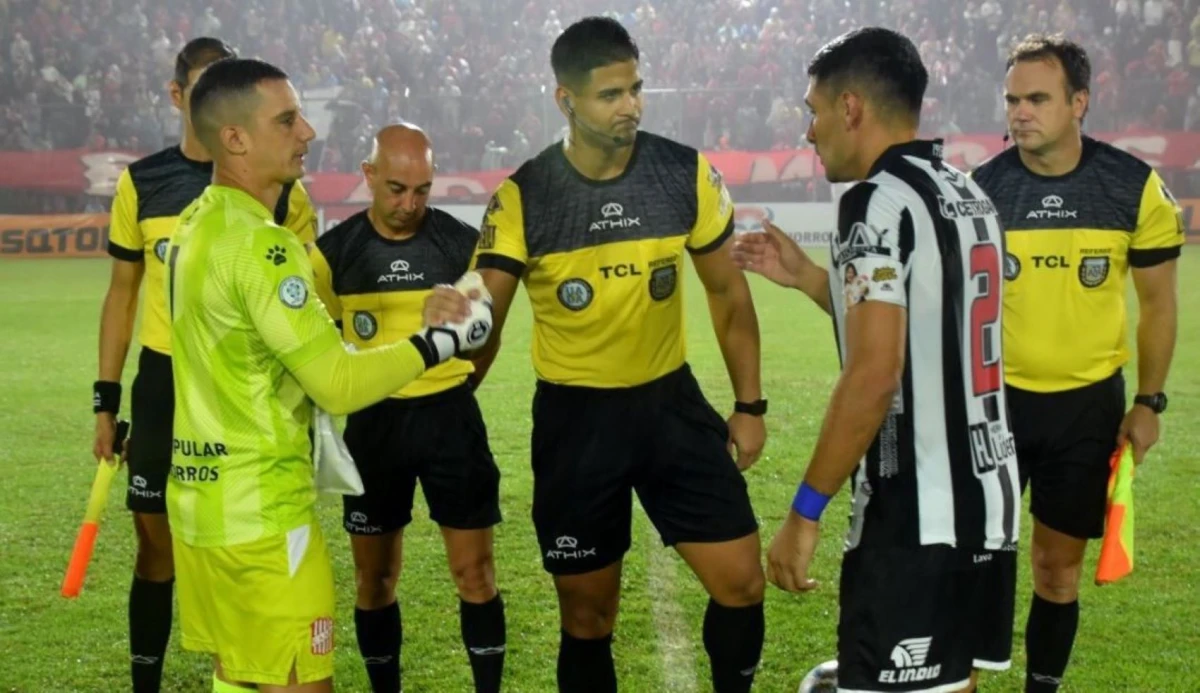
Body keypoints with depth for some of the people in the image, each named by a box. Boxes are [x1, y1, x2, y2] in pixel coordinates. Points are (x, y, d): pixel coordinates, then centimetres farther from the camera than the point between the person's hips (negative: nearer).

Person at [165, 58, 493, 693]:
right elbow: (338, 384, -23)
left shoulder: (195, 225, 9)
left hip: (203, 496, 9)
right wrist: (446, 338, -13)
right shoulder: (256, 243, -20)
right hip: (260, 514, -9)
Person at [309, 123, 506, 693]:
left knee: (475, 572, 1)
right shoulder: (334, 252, -4)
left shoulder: (463, 244, -7)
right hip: (373, 423, 1)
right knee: (375, 580, 9)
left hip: (450, 419, -1)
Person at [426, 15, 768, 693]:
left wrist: (750, 403, 7)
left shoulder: (688, 175, -6)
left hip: (671, 402, 2)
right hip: (575, 416, -1)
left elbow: (728, 289, 6)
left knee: (742, 583, -1)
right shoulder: (522, 199, -13)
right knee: (588, 616, 9)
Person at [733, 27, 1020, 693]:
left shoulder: (878, 200, -14)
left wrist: (805, 512, -16)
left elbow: (874, 375, -21)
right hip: (988, 501, 9)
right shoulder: (970, 196, 13)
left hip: (916, 518, -9)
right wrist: (804, 276, 24)